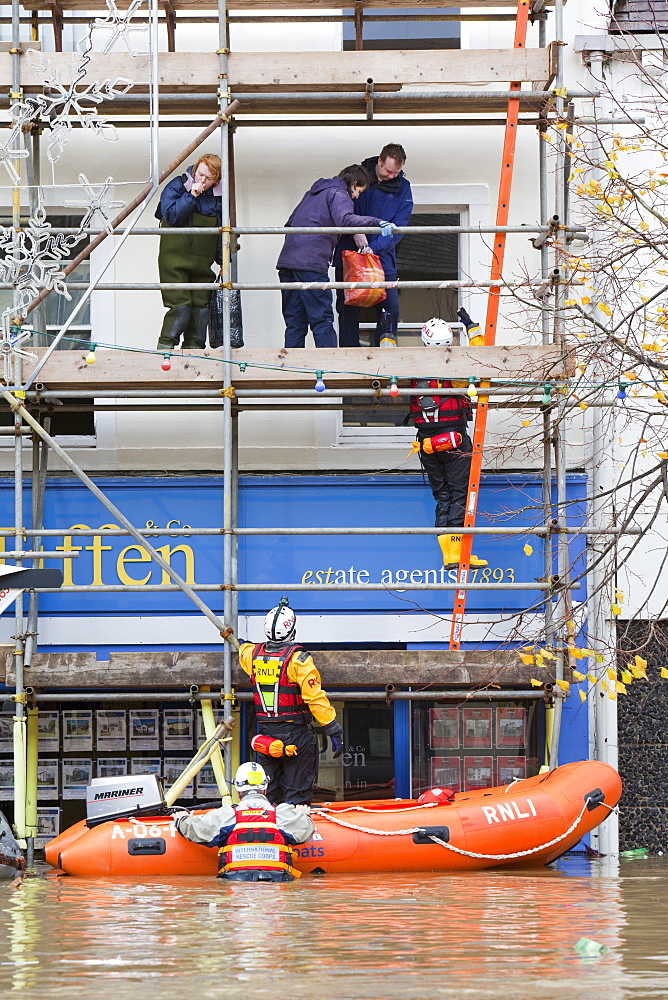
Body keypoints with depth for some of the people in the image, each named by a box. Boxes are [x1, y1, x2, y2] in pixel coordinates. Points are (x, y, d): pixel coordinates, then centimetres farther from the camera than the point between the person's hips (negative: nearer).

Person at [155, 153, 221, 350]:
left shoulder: (217, 197, 10)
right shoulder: (176, 187, -1)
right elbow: (170, 215, -14)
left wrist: (223, 262, 14)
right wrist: (191, 196, -19)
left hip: (202, 264, 5)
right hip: (175, 261, -5)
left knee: (201, 306, 1)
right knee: (180, 306, -14)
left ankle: (193, 346, 8)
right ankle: (165, 347, -9)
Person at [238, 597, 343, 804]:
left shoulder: (253, 654, 3)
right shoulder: (297, 658, -15)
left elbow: (243, 652, 30)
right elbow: (315, 697, -19)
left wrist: (240, 644, 55)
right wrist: (333, 730, -15)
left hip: (266, 732, 5)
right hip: (295, 733, -5)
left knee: (268, 793, 15)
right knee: (297, 794, -2)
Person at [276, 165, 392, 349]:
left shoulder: (313, 193, 28)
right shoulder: (338, 195, 1)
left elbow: (290, 223, 32)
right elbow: (345, 220, -20)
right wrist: (377, 222, -27)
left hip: (287, 259, 8)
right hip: (311, 264, -8)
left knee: (295, 322, 10)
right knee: (322, 320, -8)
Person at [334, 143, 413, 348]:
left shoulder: (402, 188, 1)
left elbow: (398, 226, -6)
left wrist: (375, 247, -20)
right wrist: (355, 231, -20)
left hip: (382, 257, 1)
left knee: (390, 308, -7)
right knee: (348, 310, 1)